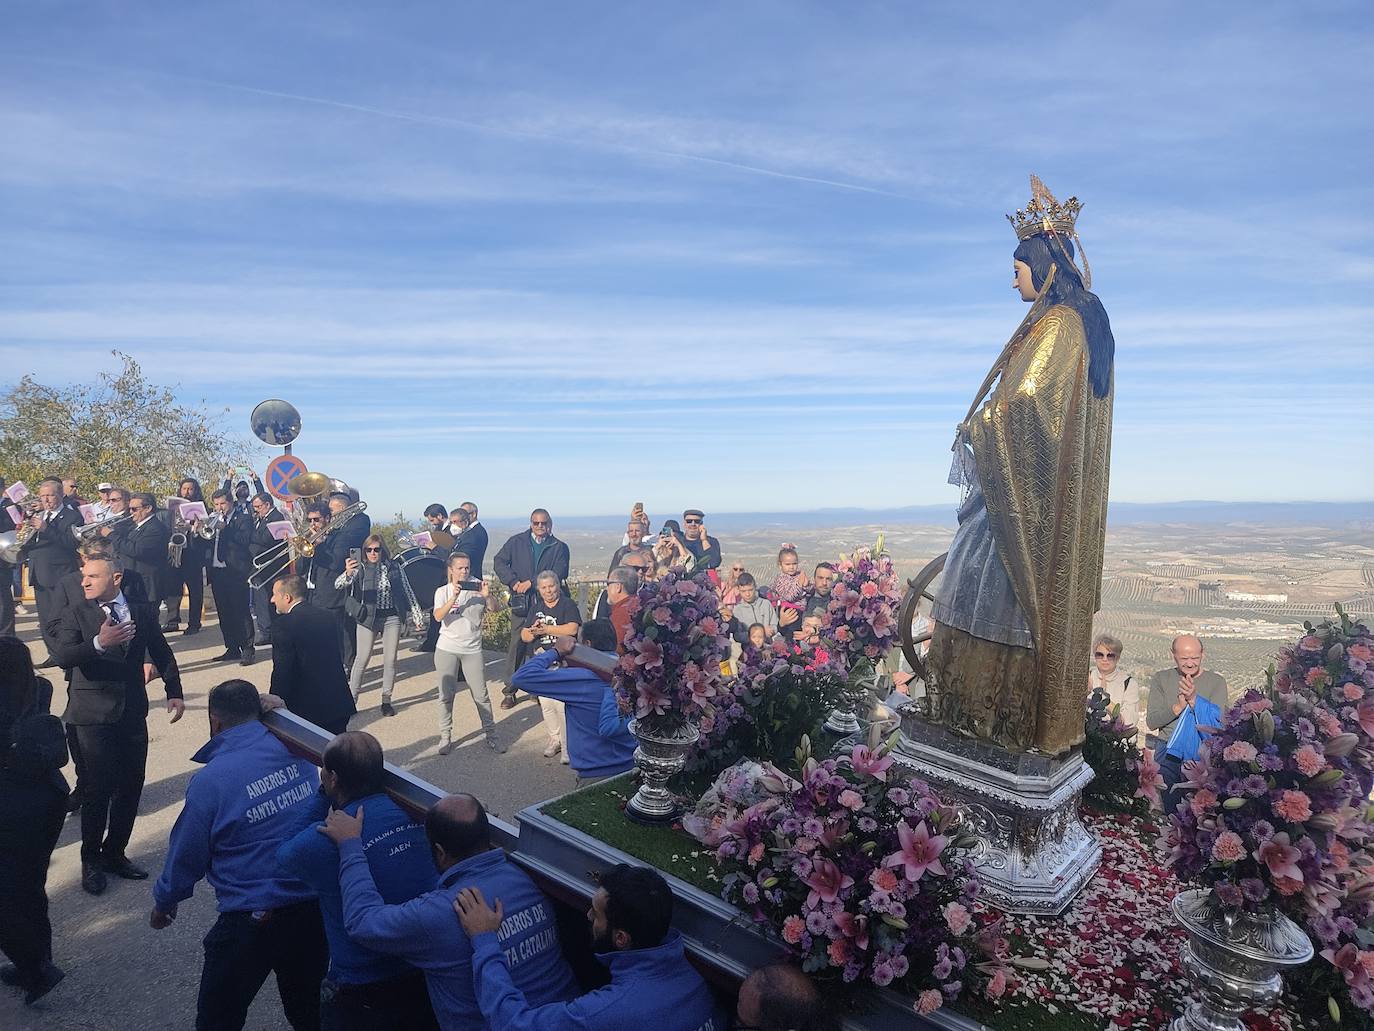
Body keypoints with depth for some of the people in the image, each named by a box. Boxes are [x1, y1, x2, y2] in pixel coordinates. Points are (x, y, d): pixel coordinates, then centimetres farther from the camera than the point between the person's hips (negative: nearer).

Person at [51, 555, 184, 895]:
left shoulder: (143, 611, 3)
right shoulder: (76, 614, -4)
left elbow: (162, 652, 11)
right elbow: (61, 656, -17)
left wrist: (174, 692, 6)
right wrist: (98, 643, -34)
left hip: (132, 713, 3)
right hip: (93, 717, -3)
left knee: (130, 788, 10)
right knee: (97, 790, 3)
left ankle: (114, 853, 29)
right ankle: (91, 861, 23)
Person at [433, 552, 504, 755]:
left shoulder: (477, 587, 1)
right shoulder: (443, 591, 1)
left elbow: (495, 608, -9)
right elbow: (438, 617, -15)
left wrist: (488, 596, -28)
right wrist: (454, 597, -28)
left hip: (473, 650, 0)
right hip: (447, 650, 0)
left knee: (481, 695, 2)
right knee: (446, 695, 7)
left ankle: (490, 735, 13)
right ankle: (445, 737, 19)